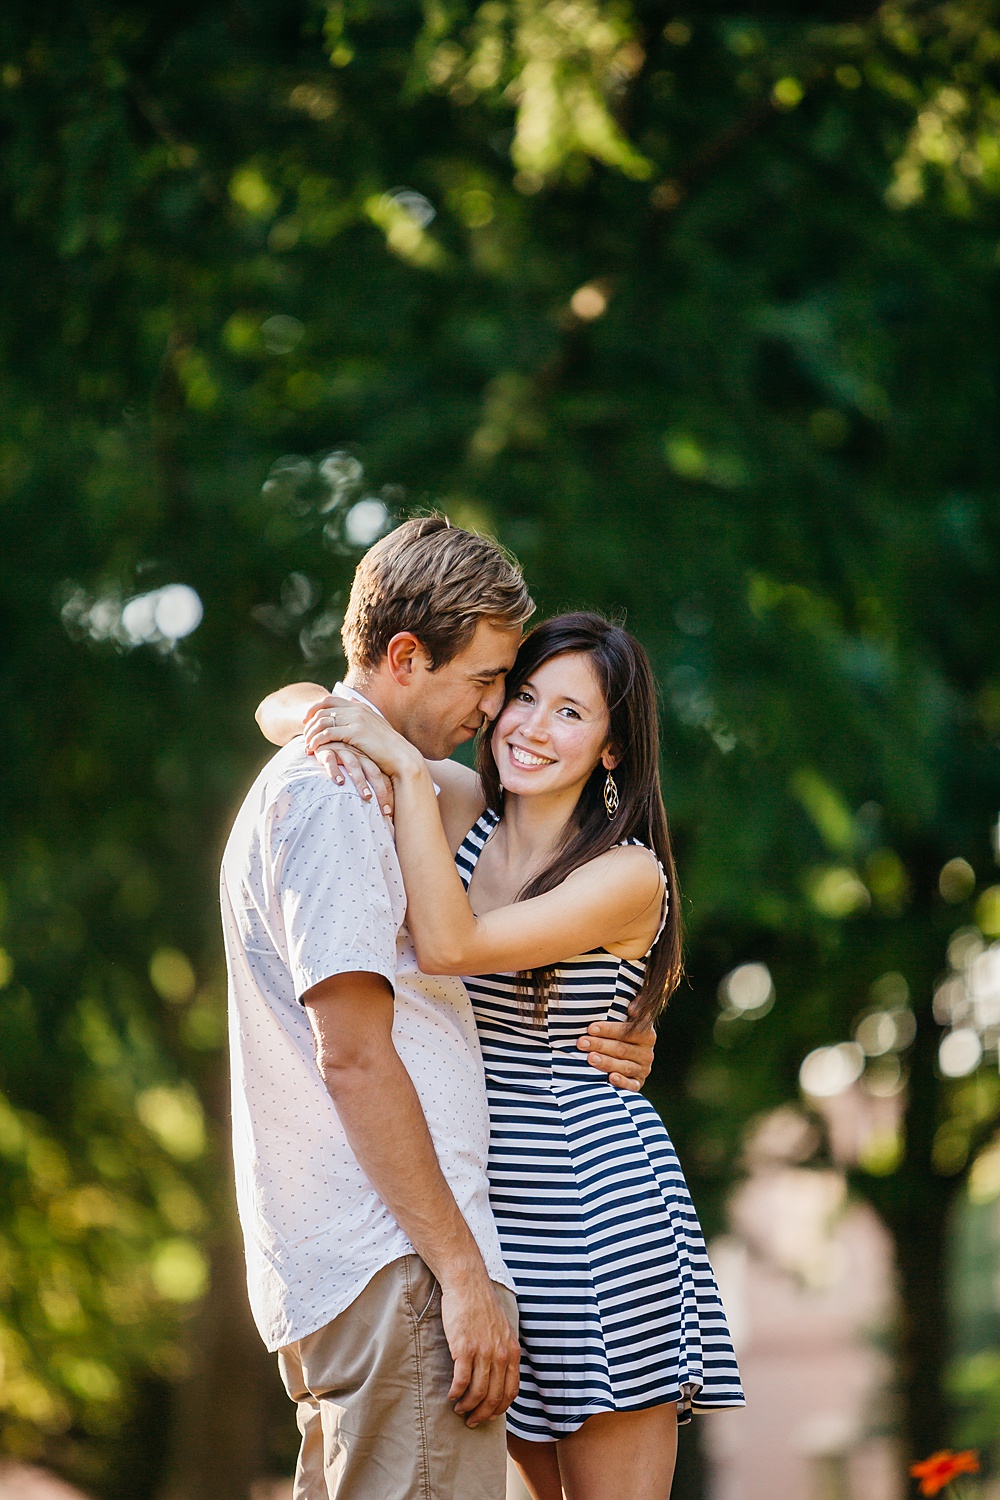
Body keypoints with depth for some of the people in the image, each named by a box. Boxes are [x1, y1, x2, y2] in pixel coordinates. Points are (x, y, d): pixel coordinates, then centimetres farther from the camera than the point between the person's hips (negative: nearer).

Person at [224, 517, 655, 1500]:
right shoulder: (332, 797, -10)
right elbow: (352, 1056, -17)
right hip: (395, 1269, -11)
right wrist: (463, 1271, -18)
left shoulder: (312, 784, 23)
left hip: (332, 1271, 11)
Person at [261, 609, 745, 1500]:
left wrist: (406, 770, -24)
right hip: (486, 1207, 6)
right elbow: (283, 708, 8)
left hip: (597, 1203, -6)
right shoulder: (458, 807, 5)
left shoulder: (629, 875, -10)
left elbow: (450, 946, -23)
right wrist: (322, 717, -15)